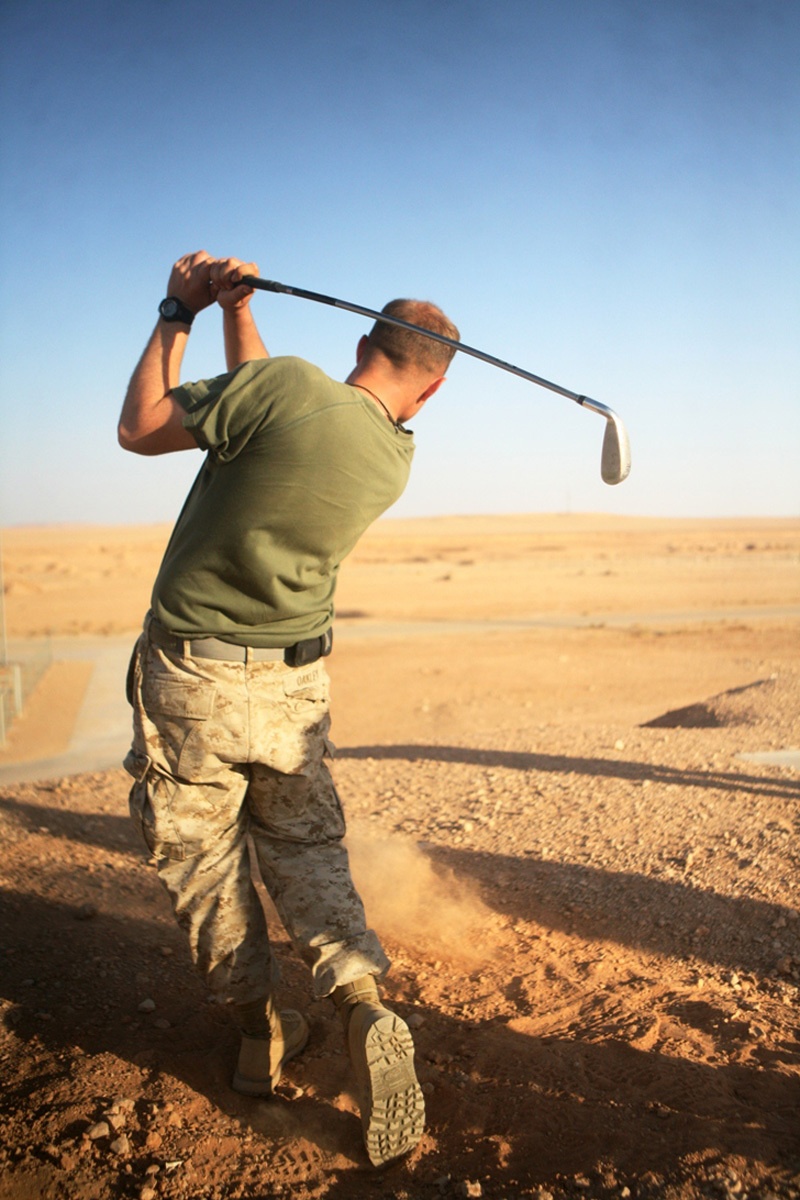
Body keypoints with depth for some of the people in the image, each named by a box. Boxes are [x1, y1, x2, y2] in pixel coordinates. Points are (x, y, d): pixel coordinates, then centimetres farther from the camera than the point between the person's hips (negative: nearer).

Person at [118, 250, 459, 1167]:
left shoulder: (288, 384, -18)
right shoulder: (395, 459, 0)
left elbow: (139, 429, -6)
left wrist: (177, 313, 3)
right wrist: (236, 309, 15)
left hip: (187, 677, -3)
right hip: (293, 685, 4)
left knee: (202, 861, 13)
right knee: (304, 847, 18)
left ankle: (258, 1033, 26)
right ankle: (362, 1001, -3)